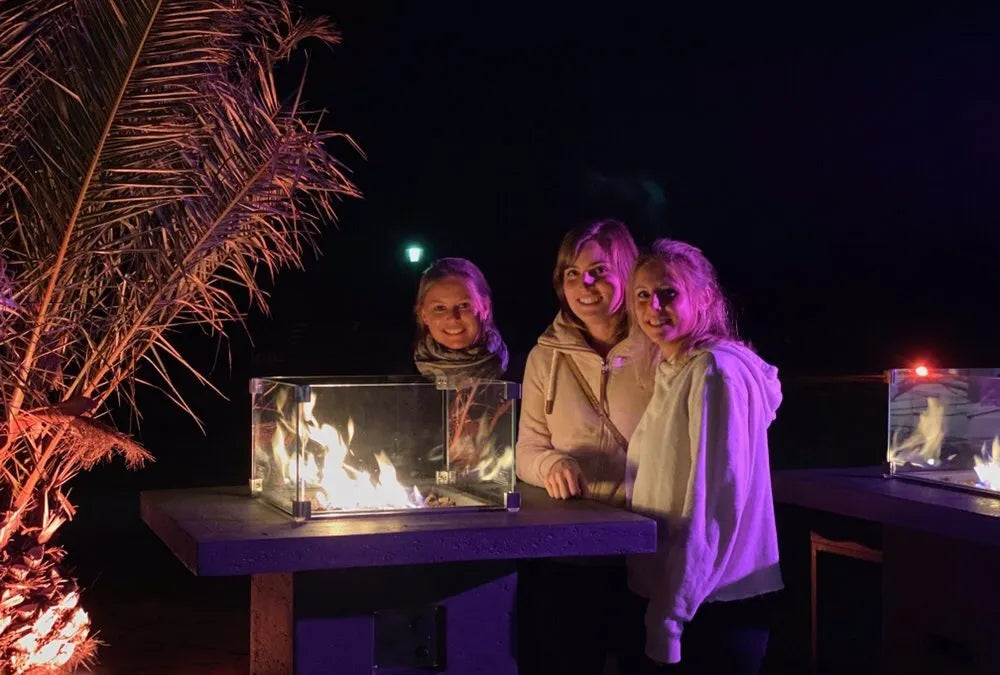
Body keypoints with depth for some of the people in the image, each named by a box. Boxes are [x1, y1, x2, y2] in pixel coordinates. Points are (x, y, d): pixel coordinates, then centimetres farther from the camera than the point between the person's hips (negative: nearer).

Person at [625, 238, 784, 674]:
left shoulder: (715, 371, -16)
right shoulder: (671, 372, 12)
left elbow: (715, 504, -20)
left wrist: (669, 617, -20)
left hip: (714, 606, -8)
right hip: (666, 591, 9)